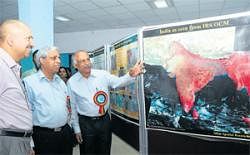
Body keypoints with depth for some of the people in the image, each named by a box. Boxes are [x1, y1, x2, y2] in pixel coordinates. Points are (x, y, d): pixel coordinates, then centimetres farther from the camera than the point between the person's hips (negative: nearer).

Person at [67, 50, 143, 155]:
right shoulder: (71, 82, -6)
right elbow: (72, 107, -2)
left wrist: (131, 75, -32)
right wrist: (76, 129, 1)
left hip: (104, 120, 2)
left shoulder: (102, 74, -4)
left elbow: (119, 82, -10)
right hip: (86, 123, -1)